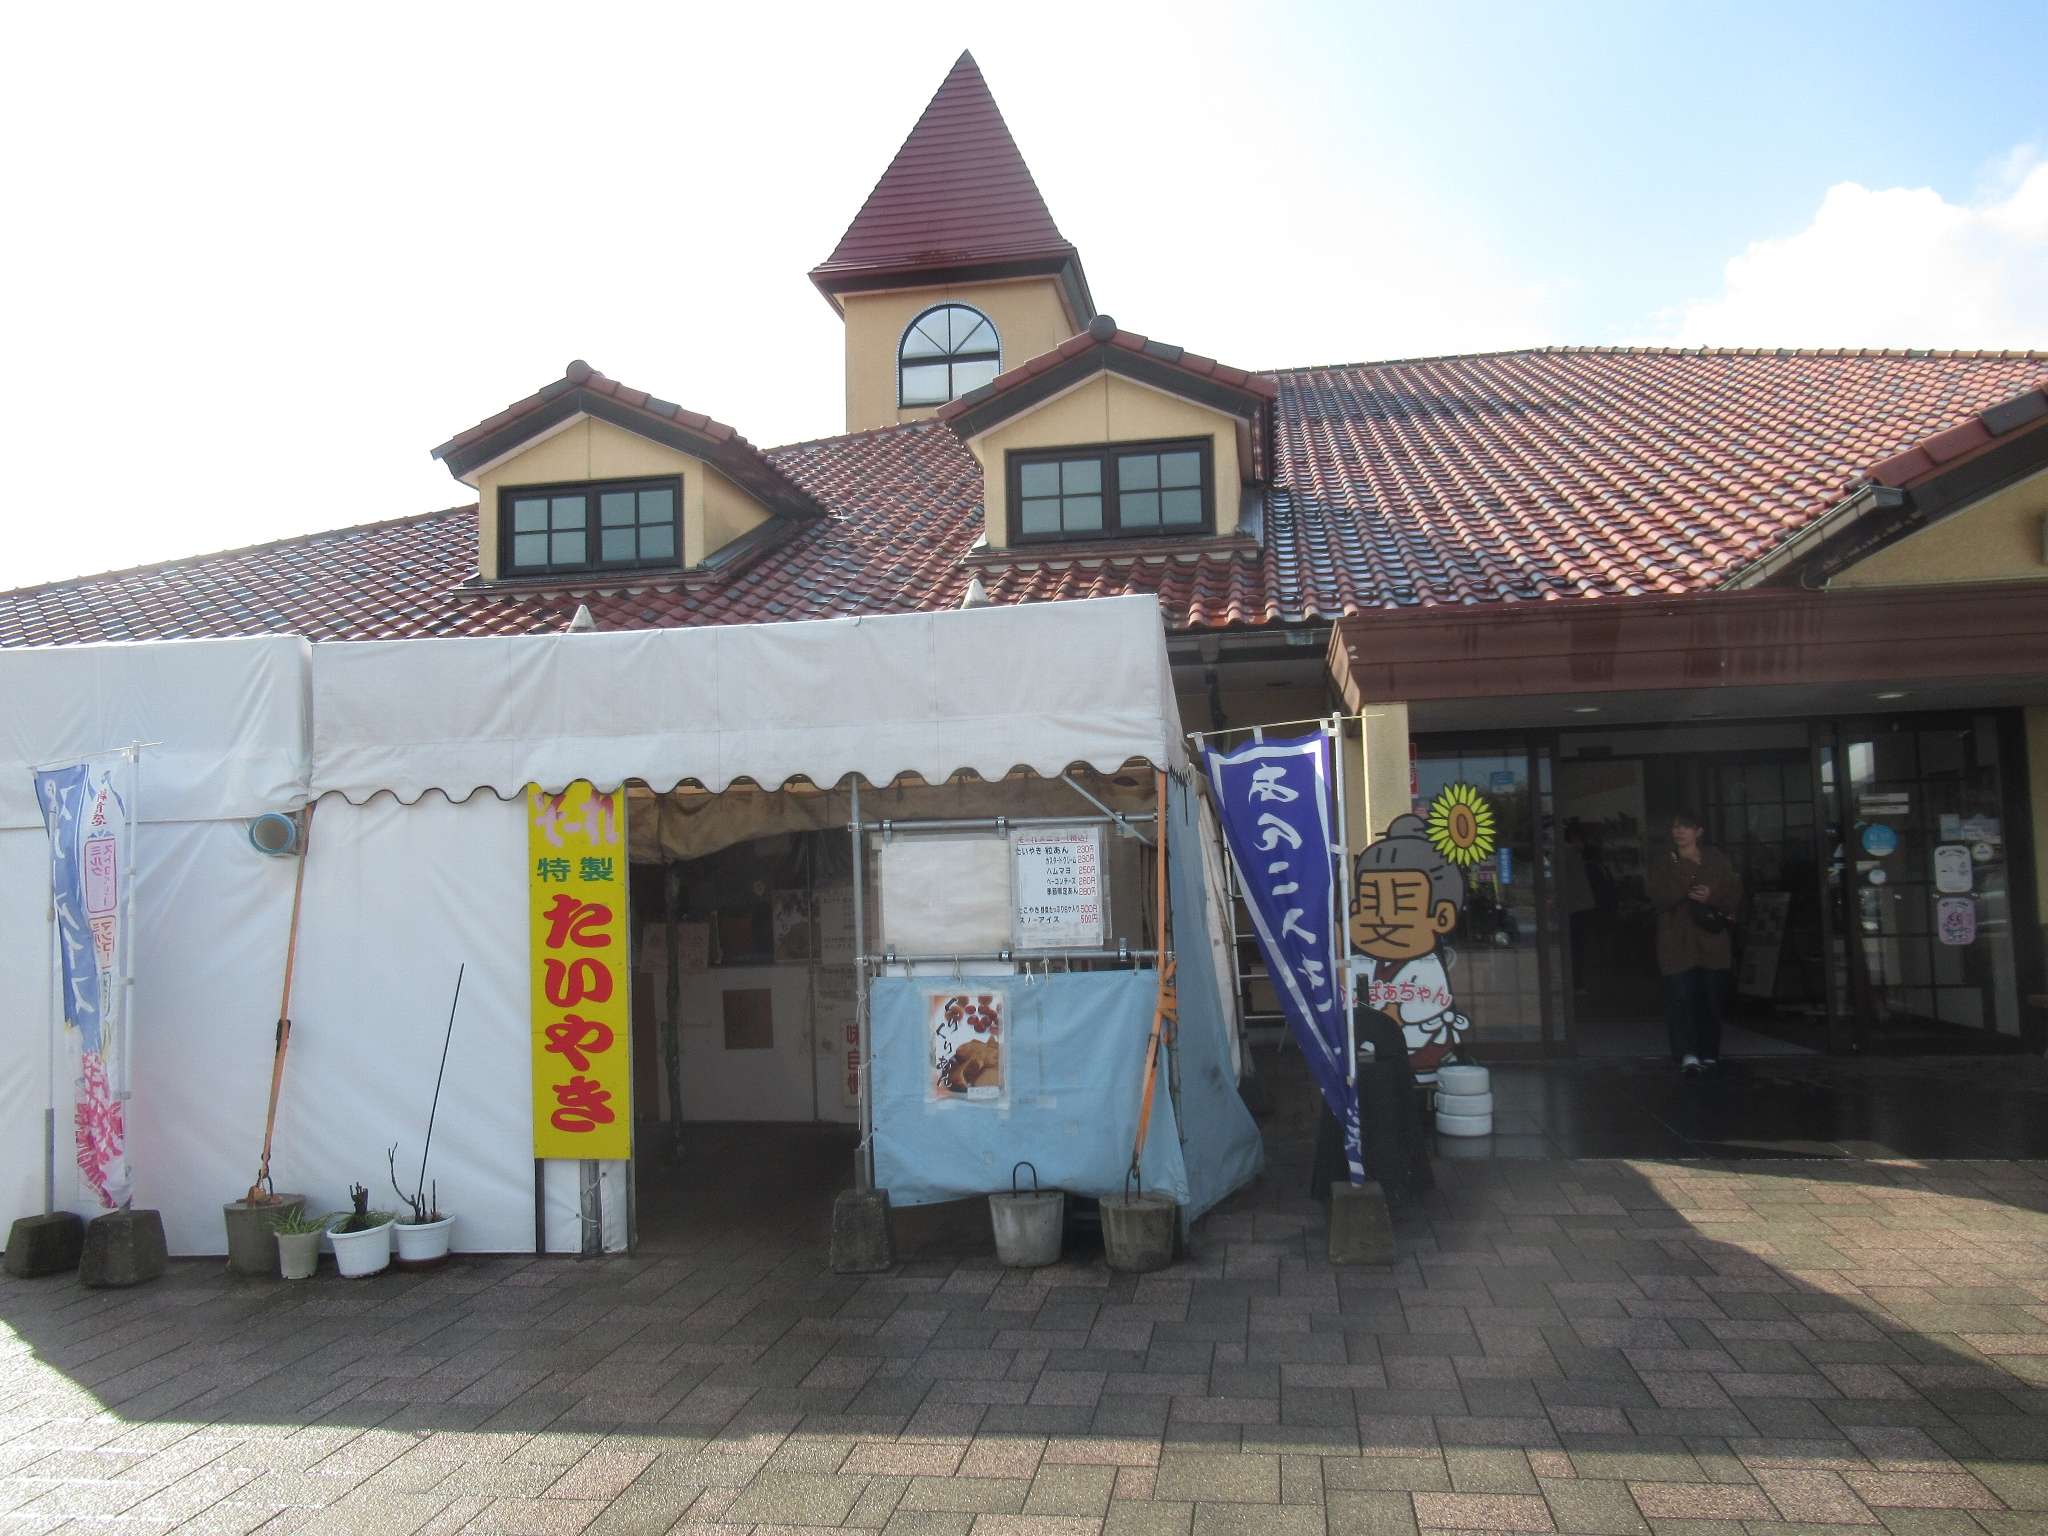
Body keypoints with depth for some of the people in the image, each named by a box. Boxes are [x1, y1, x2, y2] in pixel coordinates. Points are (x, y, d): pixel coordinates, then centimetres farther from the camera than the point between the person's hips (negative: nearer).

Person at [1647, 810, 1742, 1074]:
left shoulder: (1716, 861, 10)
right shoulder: (1662, 865, 9)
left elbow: (1735, 894, 4)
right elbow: (1659, 900, -3)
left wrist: (1711, 897, -14)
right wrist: (1685, 891, -18)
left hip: (1711, 942, 1)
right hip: (1677, 943, -1)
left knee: (1711, 998, 3)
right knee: (1681, 997, -14)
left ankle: (1709, 1053, 16)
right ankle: (1687, 1054, -19)